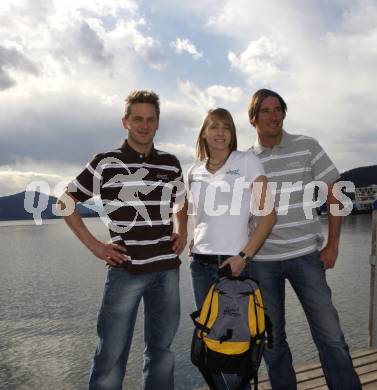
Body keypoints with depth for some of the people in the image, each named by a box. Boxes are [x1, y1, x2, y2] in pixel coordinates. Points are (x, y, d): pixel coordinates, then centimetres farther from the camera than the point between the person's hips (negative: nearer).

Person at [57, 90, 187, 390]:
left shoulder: (171, 164, 7)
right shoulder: (106, 163, -4)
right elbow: (66, 201, 2)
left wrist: (182, 232, 9)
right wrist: (93, 245, -5)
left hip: (167, 268, 4)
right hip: (126, 269, -4)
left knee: (161, 348, 15)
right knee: (112, 353, 1)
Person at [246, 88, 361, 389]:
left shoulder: (307, 147, 1)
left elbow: (333, 196, 2)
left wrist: (333, 245, -4)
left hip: (306, 254, -1)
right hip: (261, 260, 2)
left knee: (330, 335, 1)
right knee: (271, 339, 12)